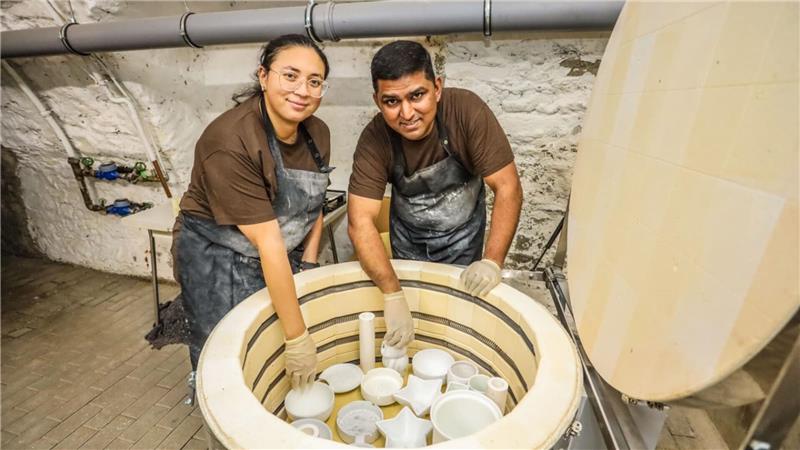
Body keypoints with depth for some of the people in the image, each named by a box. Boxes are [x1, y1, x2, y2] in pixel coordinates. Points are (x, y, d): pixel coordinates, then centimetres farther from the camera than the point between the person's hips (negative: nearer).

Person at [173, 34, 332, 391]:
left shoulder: (318, 133, -6)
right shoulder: (230, 141, -27)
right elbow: (268, 242, -30)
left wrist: (308, 264, -3)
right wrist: (297, 337, -26)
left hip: (283, 258, 6)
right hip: (217, 260, -5)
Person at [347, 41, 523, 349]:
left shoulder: (467, 110, -30)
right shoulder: (375, 139, -27)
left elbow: (508, 188, -28)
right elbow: (360, 222, -31)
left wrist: (493, 261, -36)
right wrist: (393, 296, -37)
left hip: (462, 234, -1)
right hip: (407, 236, 1)